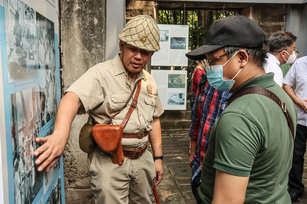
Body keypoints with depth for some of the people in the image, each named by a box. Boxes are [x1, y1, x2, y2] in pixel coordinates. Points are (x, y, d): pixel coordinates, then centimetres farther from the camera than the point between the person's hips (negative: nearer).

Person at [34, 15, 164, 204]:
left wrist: (158, 157, 13)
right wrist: (60, 134, -49)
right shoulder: (102, 73, -13)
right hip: (109, 160, -6)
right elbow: (73, 98, -30)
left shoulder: (149, 81, 8)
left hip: (142, 158, 6)